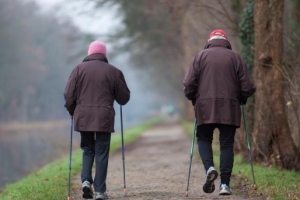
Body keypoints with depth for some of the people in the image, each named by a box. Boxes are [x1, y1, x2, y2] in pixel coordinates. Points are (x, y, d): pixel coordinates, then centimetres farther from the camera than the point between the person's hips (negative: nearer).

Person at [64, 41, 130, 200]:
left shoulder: (79, 69, 2)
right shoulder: (113, 71, 1)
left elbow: (68, 95, 0)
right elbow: (124, 98, 7)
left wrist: (73, 112, 17)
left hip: (83, 117, 1)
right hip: (104, 118, -1)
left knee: (88, 150, 18)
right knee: (101, 153, 5)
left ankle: (86, 180, -1)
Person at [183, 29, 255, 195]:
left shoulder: (201, 56, 7)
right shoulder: (235, 58, 8)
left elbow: (188, 83, -1)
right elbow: (248, 87, 3)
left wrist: (193, 99, 16)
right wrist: (241, 99, 22)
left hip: (205, 107, 0)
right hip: (229, 108, 0)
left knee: (203, 139, 14)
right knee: (227, 145, 6)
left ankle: (209, 168, -12)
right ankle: (225, 184, 0)